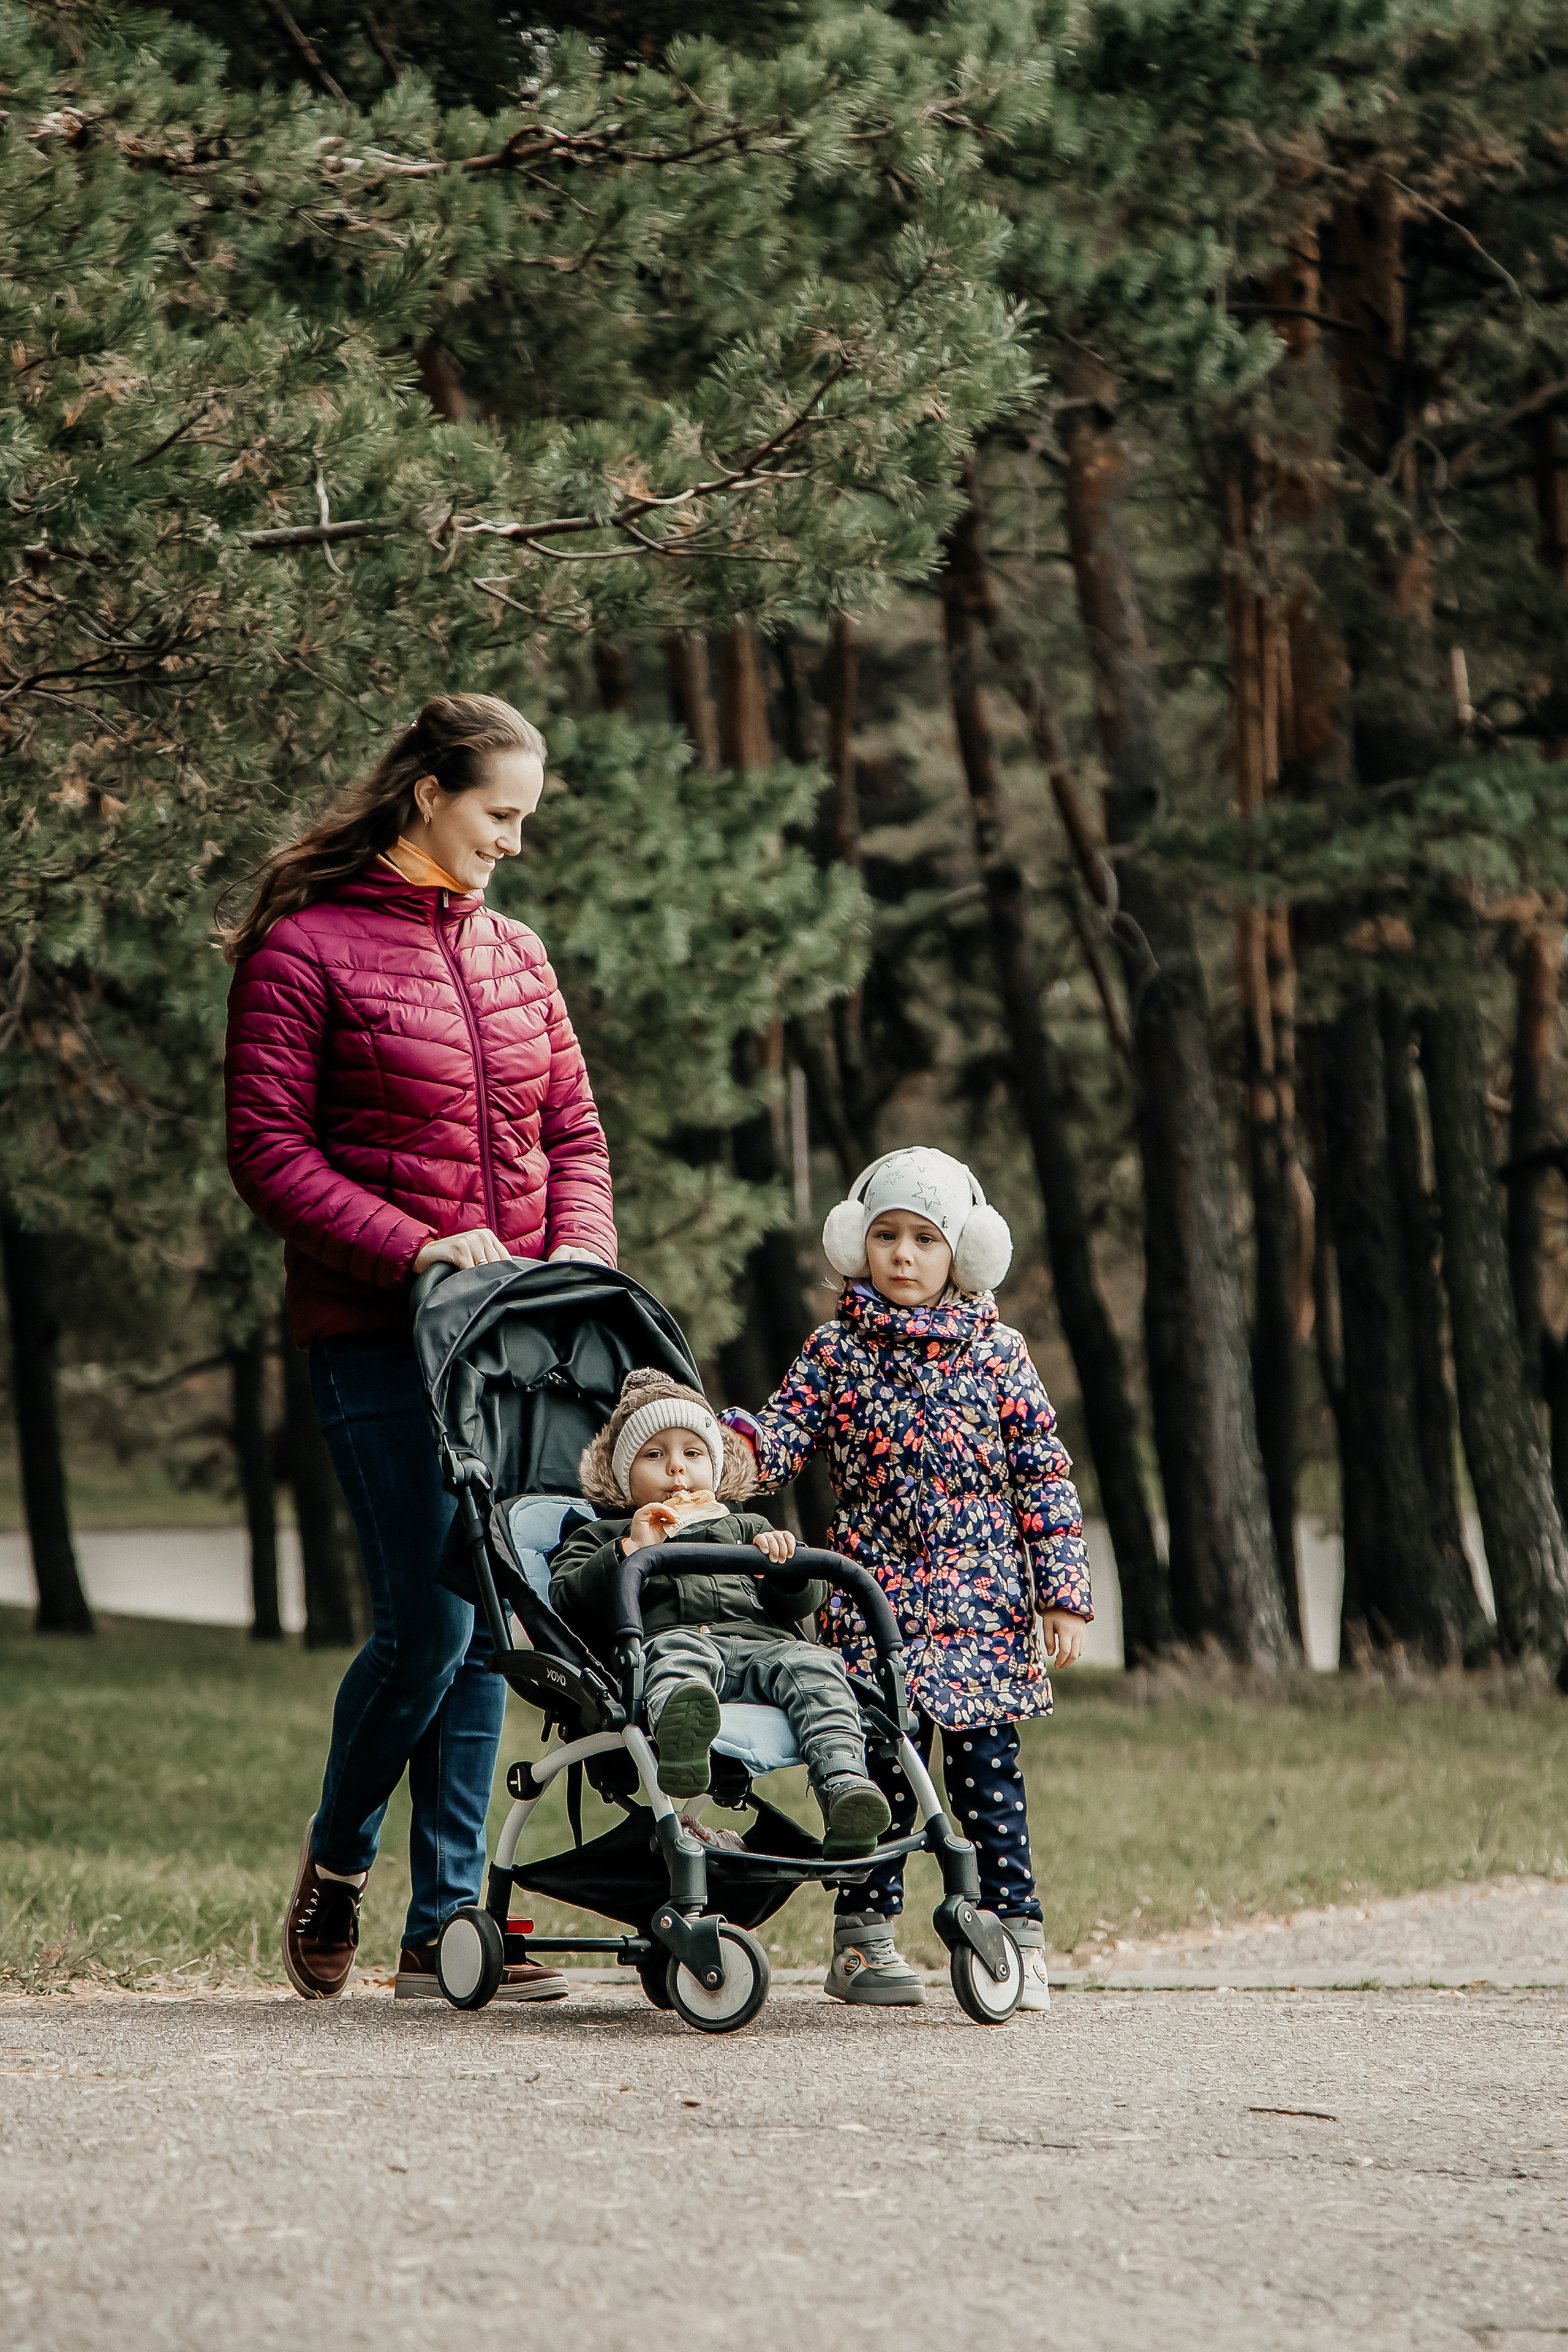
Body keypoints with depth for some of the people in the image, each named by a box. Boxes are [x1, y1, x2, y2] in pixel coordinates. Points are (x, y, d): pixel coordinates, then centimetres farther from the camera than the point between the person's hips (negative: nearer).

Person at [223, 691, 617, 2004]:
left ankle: (447, 1927, 7)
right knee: (429, 1624, -10)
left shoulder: (514, 956, 16)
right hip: (377, 1338, -6)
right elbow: (268, 1153, -8)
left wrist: (578, 1254, -1)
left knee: (486, 1629, 3)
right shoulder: (303, 950, -4)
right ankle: (339, 1856, 16)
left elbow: (574, 1131, 18)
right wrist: (410, 1250, -17)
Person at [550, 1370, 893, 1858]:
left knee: (814, 1667, -31)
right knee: (679, 1651, -41)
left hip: (762, 1645, 3)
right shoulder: (602, 1538, 32)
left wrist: (785, 1564, 3)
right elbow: (569, 1602, 11)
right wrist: (631, 1551, 1)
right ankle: (681, 1734, -78)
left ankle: (843, 1785, -53)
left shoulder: (745, 1529, 39)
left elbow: (806, 1600, 26)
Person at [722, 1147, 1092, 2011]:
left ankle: (1016, 1935, 2)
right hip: (876, 1601, 0)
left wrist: (1063, 1591, 2)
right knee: (883, 1764, 1)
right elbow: (784, 1436, 2)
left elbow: (1044, 1476, 6)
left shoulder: (998, 1353, 6)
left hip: (985, 1606, 0)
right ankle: (863, 1937, 8)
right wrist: (734, 1442, -21)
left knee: (987, 1768, -2)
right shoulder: (836, 1350, 7)